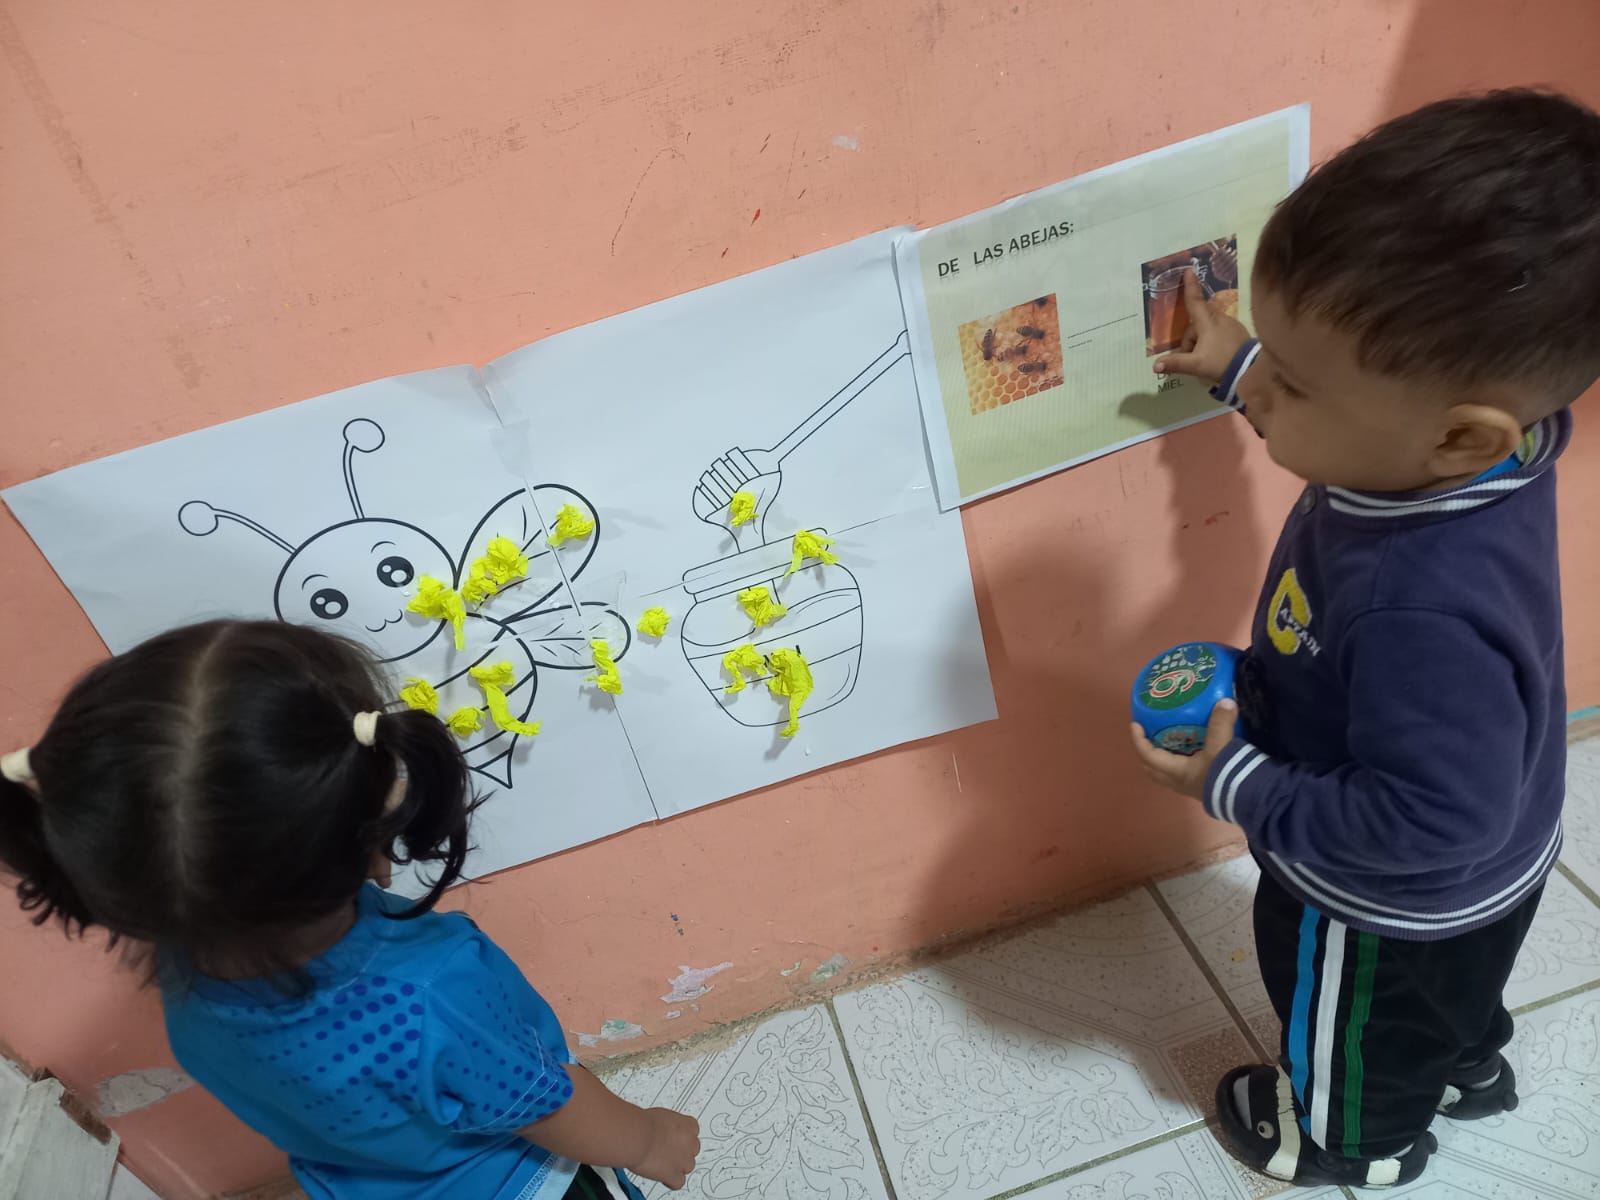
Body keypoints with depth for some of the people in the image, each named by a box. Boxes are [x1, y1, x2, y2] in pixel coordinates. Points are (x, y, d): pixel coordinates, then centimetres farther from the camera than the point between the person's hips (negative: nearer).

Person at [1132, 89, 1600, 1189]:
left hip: (1394, 903, -7)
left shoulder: (1424, 615, -49)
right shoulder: (1476, 428, -23)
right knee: (1451, 994, 38)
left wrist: (1236, 786, -27)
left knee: (1355, 1025, 27)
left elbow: (1422, 823, -36)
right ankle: (1469, 1067, 68)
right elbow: (1345, 412, 2)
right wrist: (1243, 366, 6)